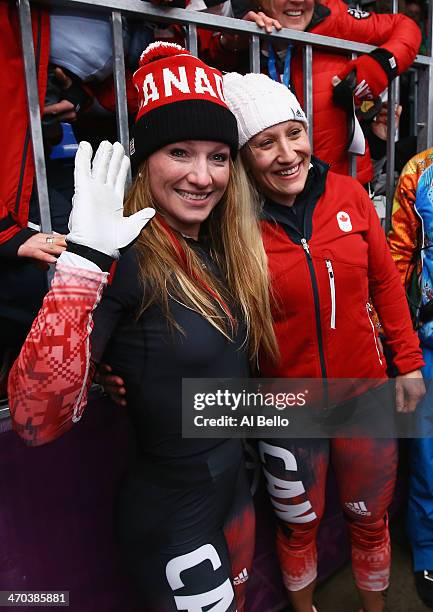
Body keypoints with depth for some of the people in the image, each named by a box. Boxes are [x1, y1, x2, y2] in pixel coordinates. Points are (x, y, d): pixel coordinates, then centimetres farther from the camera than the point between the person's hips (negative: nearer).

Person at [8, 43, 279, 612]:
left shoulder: (225, 254, -4)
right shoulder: (123, 263, -24)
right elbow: (39, 419, -35)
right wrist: (83, 259, -40)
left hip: (235, 491, 7)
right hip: (169, 519, -6)